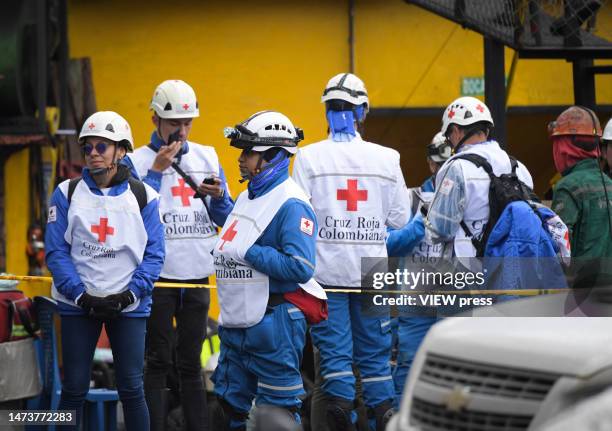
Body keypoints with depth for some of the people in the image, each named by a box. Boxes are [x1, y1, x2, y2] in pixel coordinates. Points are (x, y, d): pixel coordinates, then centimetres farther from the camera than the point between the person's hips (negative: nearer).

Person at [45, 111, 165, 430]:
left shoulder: (143, 197, 1)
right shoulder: (67, 194, 1)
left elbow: (154, 254, 0)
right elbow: (56, 251, -2)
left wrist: (129, 294, -13)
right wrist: (81, 295, -13)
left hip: (128, 306, 0)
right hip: (77, 305, 1)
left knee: (131, 389, -1)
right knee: (74, 389, 3)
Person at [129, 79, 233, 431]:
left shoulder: (207, 157, 10)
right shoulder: (138, 161, -2)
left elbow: (225, 219, 11)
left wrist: (218, 196, -9)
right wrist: (157, 171, -16)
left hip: (198, 275, 4)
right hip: (158, 275, -4)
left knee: (191, 363, 10)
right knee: (159, 362, 0)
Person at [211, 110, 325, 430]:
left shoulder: (291, 204, -15)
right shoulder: (247, 197, 13)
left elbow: (300, 268, -24)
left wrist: (247, 253, -20)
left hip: (273, 324, -9)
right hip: (236, 322, 9)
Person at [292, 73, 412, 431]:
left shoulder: (309, 157, -7)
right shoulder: (386, 158, -3)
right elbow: (400, 218, 2)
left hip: (327, 267, -1)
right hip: (370, 269, 2)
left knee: (334, 350, 4)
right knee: (374, 350, 12)